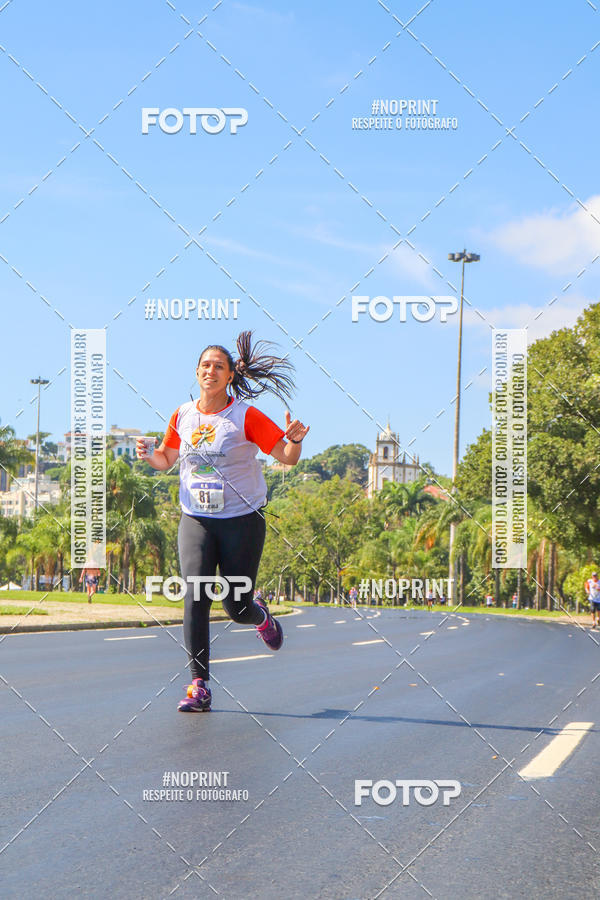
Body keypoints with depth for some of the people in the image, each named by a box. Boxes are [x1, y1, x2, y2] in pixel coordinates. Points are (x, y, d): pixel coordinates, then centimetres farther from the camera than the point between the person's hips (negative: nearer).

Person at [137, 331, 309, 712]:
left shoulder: (246, 416, -8)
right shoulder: (182, 416, 4)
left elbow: (288, 458, -7)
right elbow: (167, 459, 18)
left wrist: (295, 439, -29)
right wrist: (149, 455, -4)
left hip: (242, 520, -2)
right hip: (195, 520, 2)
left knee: (237, 608, 1)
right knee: (195, 597, -14)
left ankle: (261, 616, 40)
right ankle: (199, 686, -9)